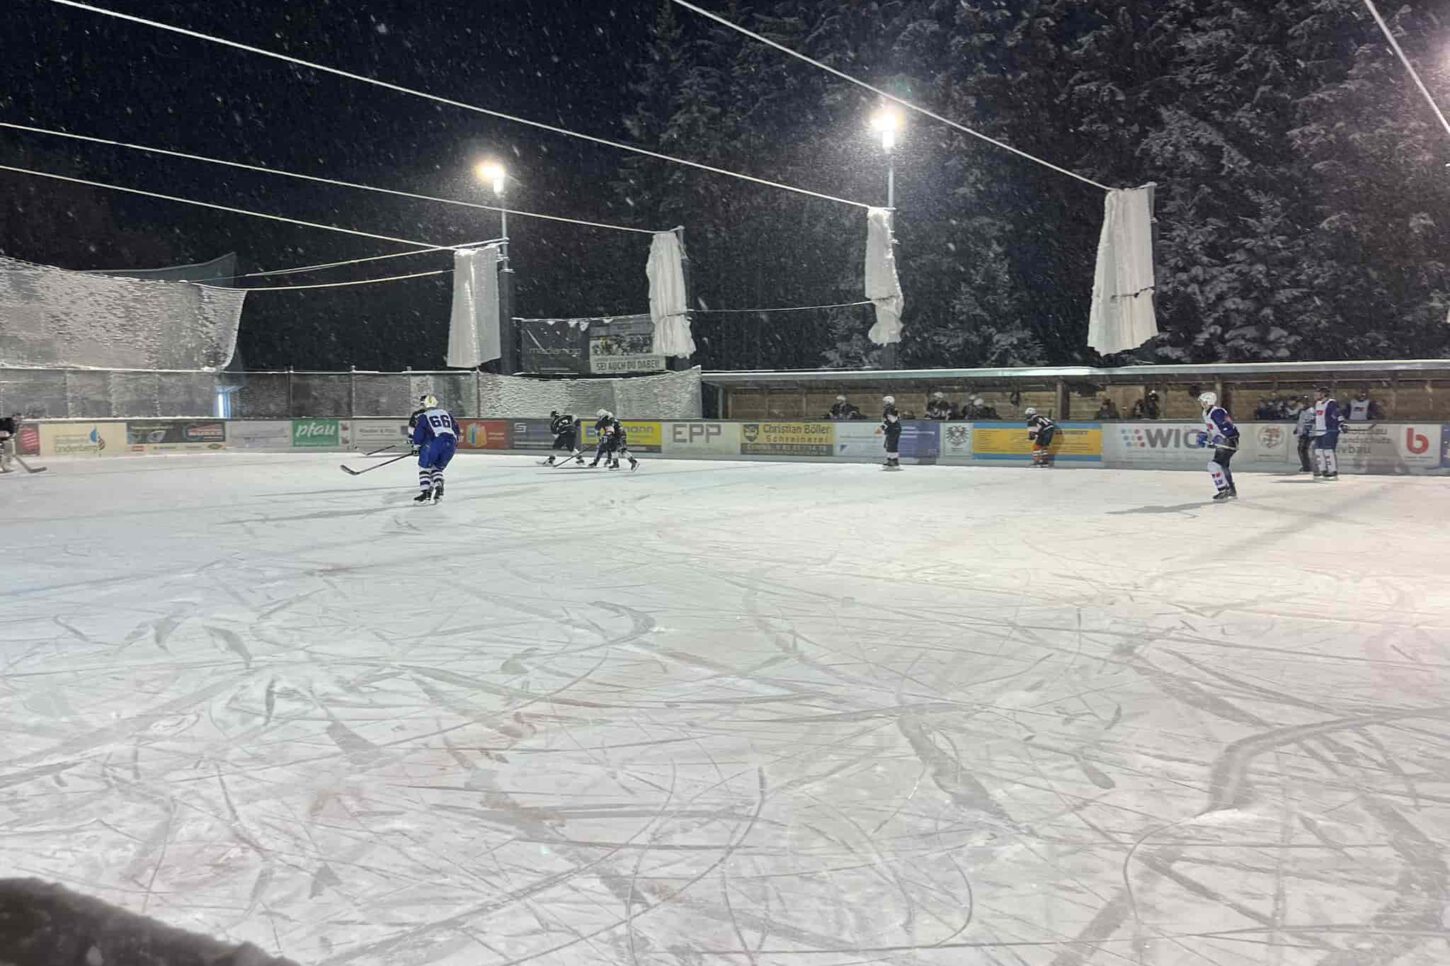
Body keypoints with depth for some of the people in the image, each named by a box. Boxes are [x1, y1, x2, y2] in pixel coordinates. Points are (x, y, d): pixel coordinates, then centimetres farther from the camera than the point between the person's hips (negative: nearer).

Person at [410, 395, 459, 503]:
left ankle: (425, 493, 0)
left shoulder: (423, 416, 12)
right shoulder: (447, 413, 25)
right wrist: (454, 445, 34)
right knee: (437, 468, 20)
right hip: (450, 443, 4)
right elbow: (456, 428, 26)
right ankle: (438, 489, -1)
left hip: (433, 442, -4)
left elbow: (418, 433, 5)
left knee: (424, 467, 11)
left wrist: (417, 446, 18)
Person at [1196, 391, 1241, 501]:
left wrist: (1219, 437, -32)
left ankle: (1223, 492, -17)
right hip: (1221, 443, 11)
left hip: (1229, 442, -11)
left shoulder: (1217, 412, -23)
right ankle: (1232, 491, 38)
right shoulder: (1206, 413, 9)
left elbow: (1229, 428, -29)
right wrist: (1204, 436, 10)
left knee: (1215, 465, -19)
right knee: (1222, 466, 23)